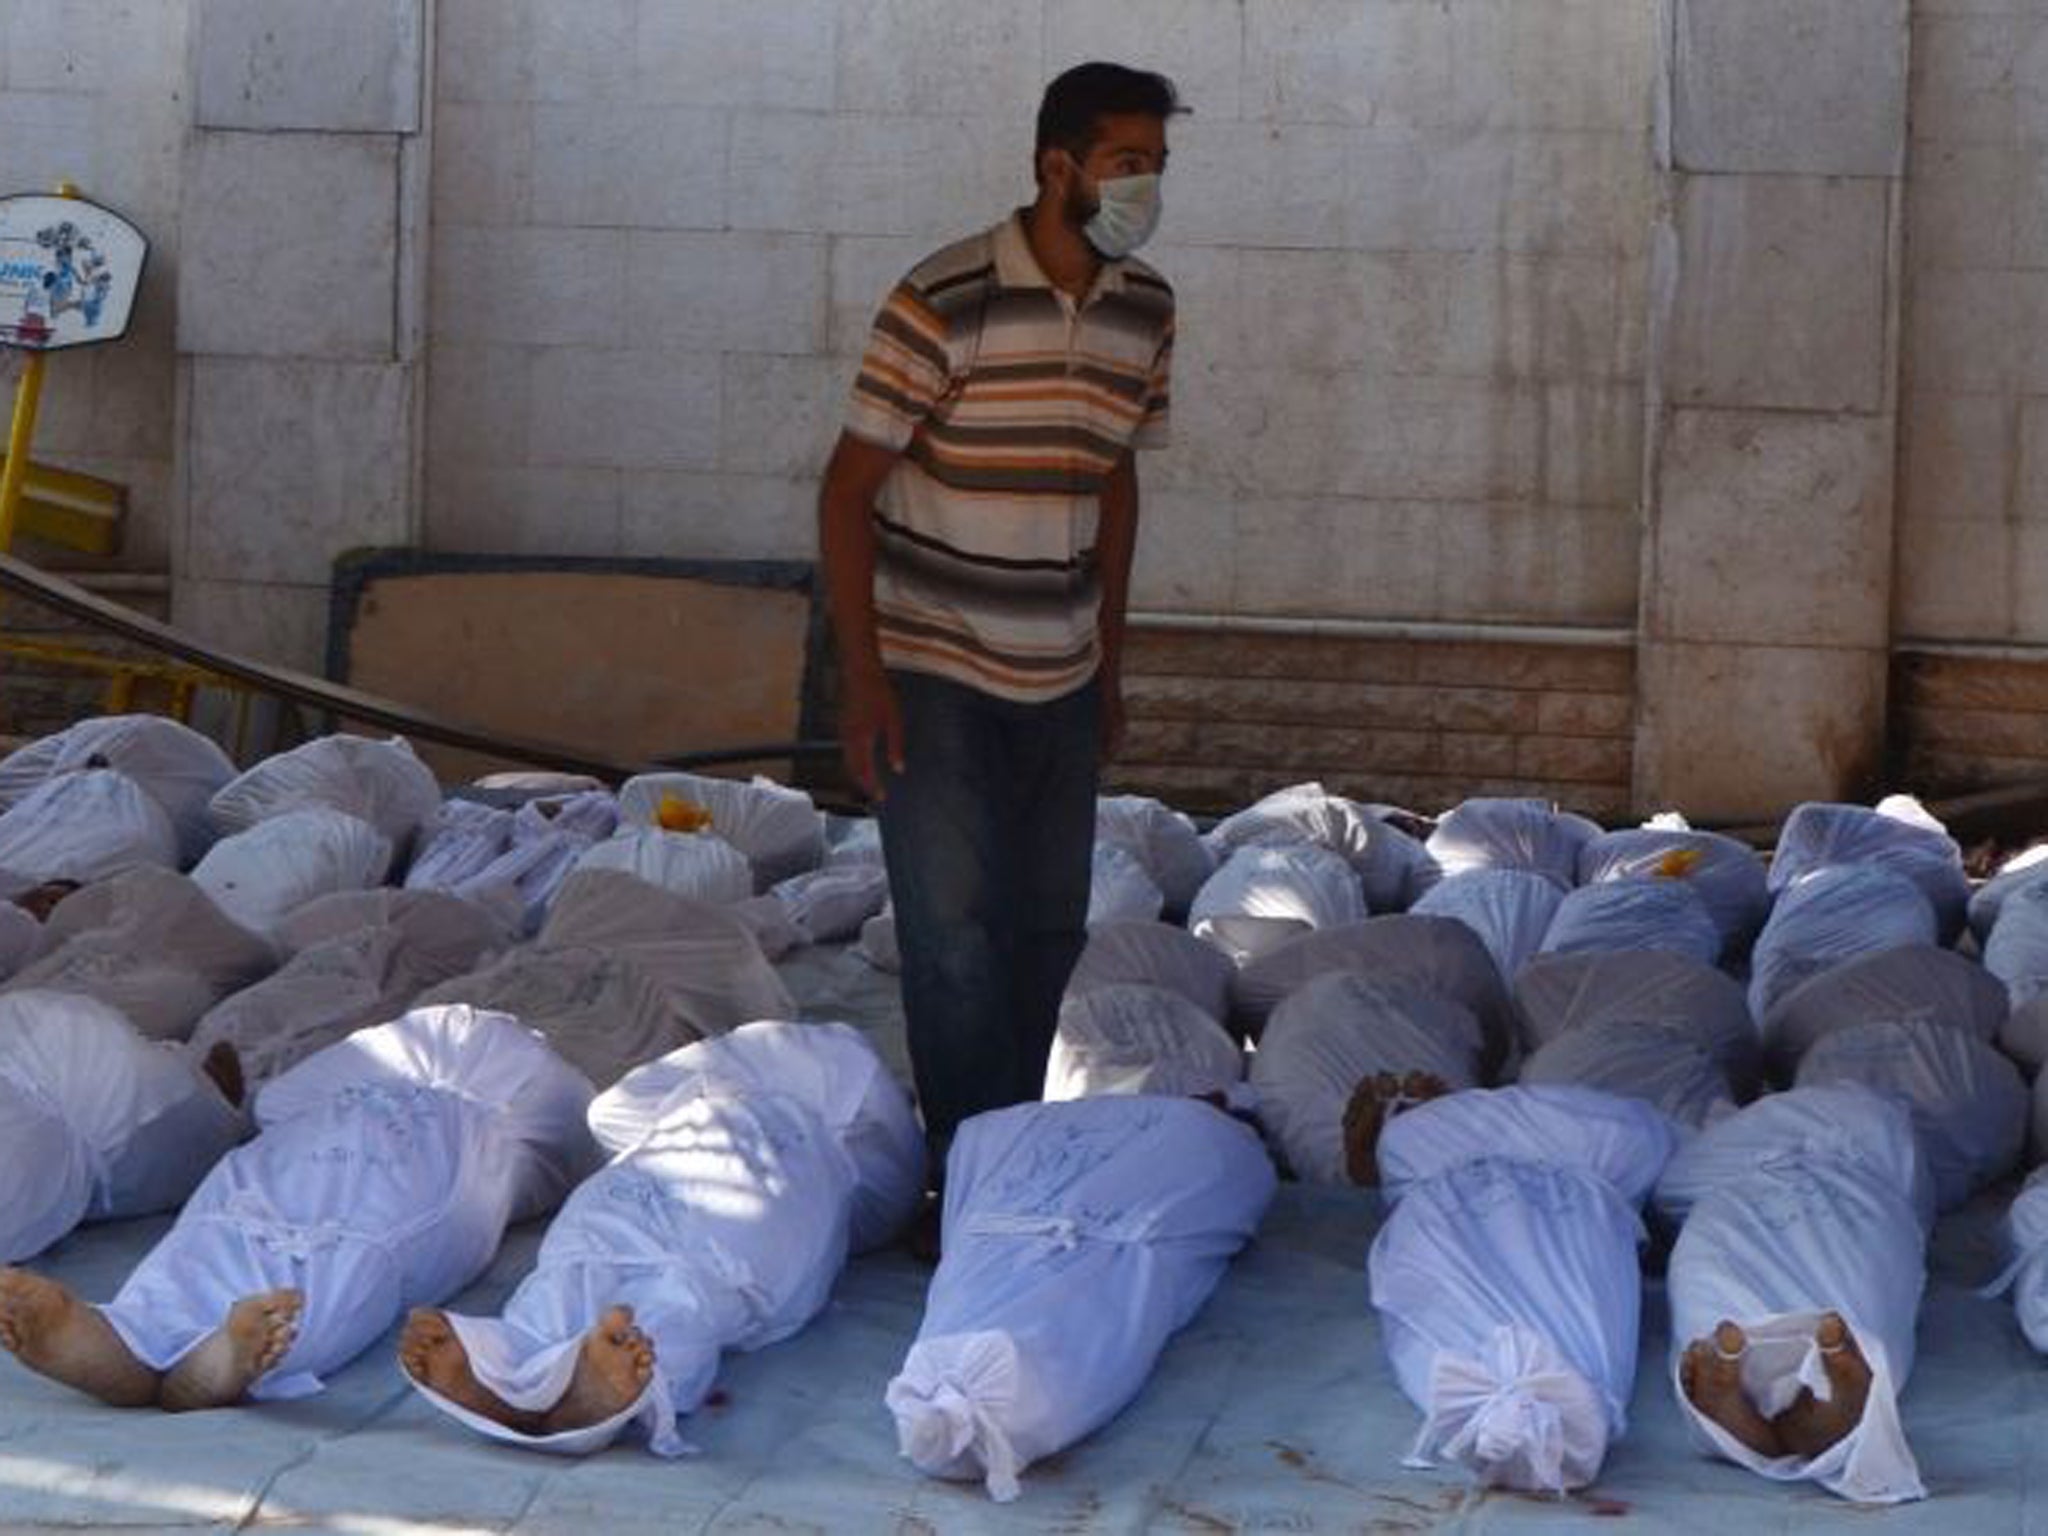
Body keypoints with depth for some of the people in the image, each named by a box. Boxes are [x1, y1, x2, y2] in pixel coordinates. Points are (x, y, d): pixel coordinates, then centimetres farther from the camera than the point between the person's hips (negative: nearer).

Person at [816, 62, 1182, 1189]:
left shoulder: (1145, 312, 3)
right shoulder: (945, 304, -17)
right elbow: (848, 486, -13)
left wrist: (1109, 661, 16)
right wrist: (861, 677, -16)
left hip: (1060, 682, 6)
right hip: (935, 676, -6)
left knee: (1049, 931, 11)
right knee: (958, 942, -7)